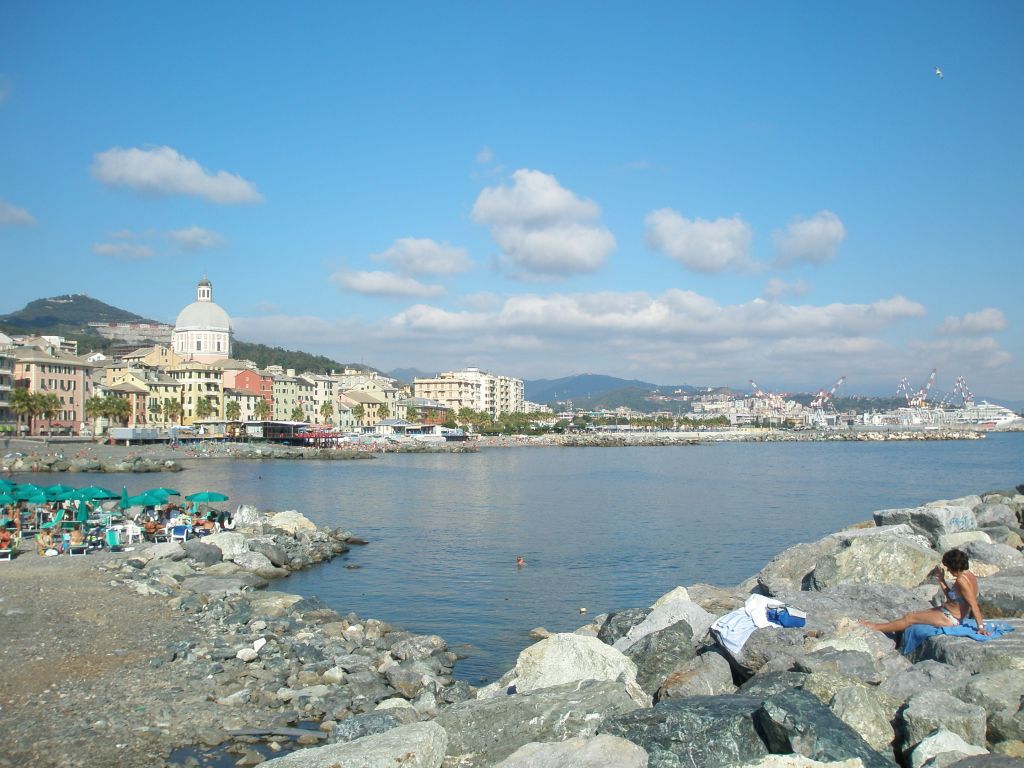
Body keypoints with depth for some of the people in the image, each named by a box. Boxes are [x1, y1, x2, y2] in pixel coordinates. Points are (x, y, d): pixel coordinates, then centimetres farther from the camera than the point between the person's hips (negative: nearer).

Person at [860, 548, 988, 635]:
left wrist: (981, 626, -31)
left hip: (950, 619, -10)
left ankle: (875, 627, 7)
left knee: (909, 618, -2)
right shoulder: (969, 576, 6)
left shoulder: (962, 581, -25)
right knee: (914, 614, 16)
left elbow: (974, 605, -29)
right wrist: (941, 580, 6)